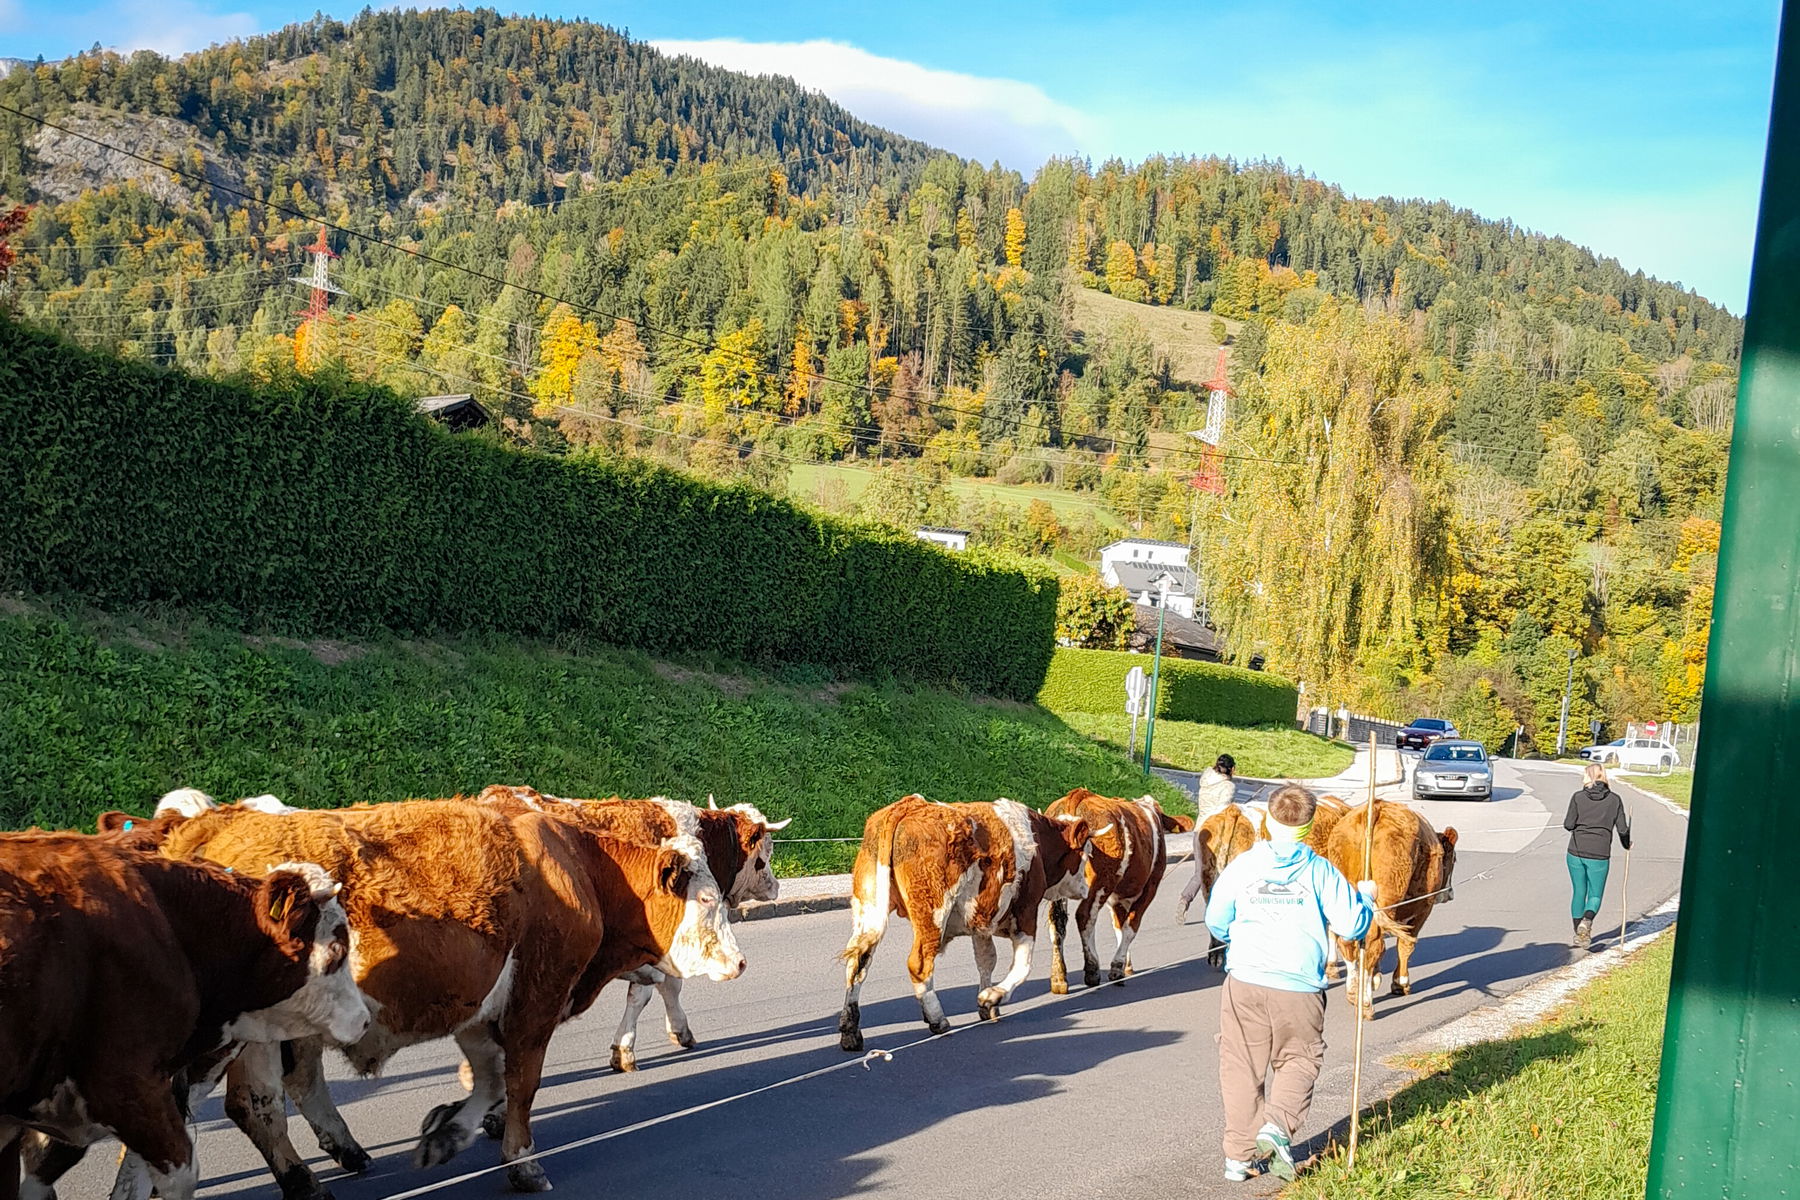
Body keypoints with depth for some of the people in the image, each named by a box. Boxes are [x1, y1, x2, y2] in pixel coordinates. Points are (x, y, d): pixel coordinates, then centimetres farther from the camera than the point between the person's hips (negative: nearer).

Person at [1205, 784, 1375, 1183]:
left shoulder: (1243, 865, 0)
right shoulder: (1319, 871, -4)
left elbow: (1215, 921, 8)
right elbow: (1352, 925, -2)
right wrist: (1365, 896, 19)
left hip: (1244, 982, 1)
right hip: (1299, 987, -1)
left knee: (1241, 1067, 11)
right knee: (1298, 1060, 16)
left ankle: (1239, 1156, 13)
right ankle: (1277, 1127, -8)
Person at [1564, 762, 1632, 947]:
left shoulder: (1578, 797, -3)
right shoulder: (1614, 799, -1)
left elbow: (1569, 824, -7)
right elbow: (1623, 829, -1)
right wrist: (1627, 845, 19)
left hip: (1576, 852, 1)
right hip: (1599, 855, -1)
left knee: (1578, 892, 14)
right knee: (1595, 894, 9)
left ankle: (1579, 933, 18)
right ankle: (1586, 921, -20)